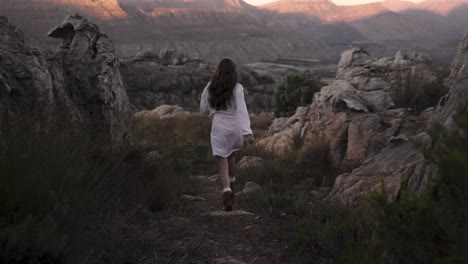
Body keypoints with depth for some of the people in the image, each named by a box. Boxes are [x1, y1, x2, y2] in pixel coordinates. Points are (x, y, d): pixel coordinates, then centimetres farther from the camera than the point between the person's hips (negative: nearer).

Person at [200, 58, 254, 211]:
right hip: (235, 127, 1)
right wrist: (247, 131, -21)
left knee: (223, 164, 3)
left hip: (218, 128, 0)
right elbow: (242, 110, -16)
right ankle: (232, 187, 36)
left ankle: (227, 191, -18)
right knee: (230, 156, 26)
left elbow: (203, 110, 9)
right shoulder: (237, 88, -6)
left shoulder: (210, 88, 0)